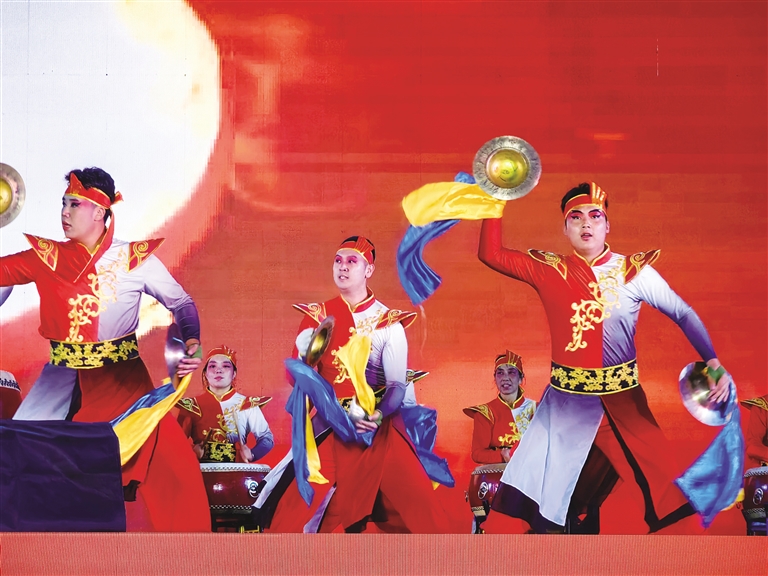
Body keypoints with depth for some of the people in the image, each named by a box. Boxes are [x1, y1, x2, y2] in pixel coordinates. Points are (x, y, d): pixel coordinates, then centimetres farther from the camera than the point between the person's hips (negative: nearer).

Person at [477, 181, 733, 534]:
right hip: (565, 400, 1)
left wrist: (713, 362, -9)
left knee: (666, 489, -1)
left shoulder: (634, 272, -1)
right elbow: (491, 254, 1)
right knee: (537, 498, 0)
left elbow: (683, 314, 2)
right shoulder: (549, 270, 2)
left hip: (622, 398, -1)